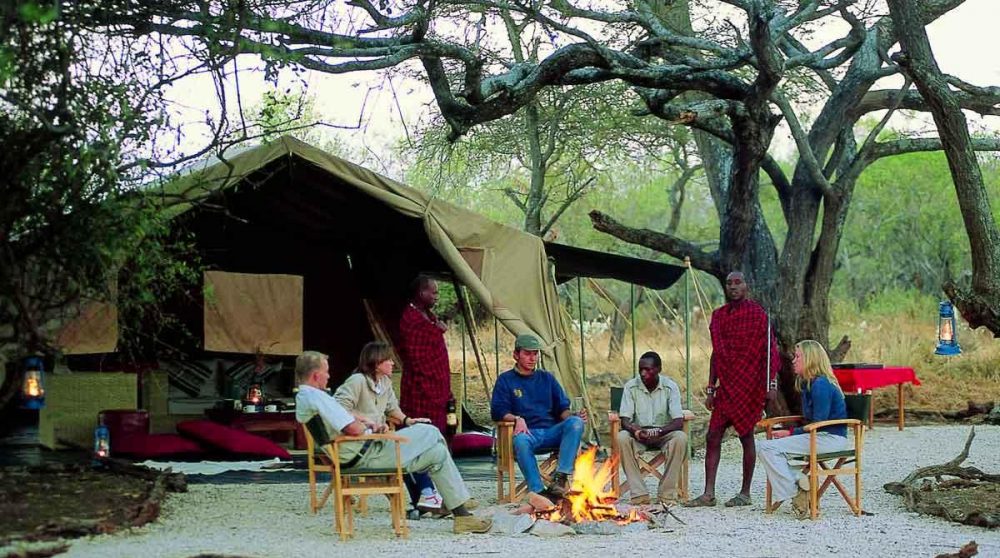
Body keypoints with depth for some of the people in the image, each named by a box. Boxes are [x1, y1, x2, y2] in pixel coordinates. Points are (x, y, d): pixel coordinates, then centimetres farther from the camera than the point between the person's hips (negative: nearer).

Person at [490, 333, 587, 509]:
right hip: (527, 432, -3)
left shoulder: (546, 378, 22)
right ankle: (536, 491, -45)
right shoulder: (505, 380, 12)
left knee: (575, 423, -28)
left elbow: (562, 408, 17)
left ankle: (561, 477, -35)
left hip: (552, 432, 3)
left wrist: (573, 415, -6)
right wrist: (517, 419, -19)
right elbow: (498, 411, 1)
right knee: (520, 440, -40)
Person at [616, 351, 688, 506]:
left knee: (680, 438, -33)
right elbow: (625, 420, -9)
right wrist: (635, 430, -33)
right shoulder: (631, 387, -6)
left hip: (663, 434, -1)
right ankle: (639, 494, -31)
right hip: (638, 435, 1)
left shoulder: (670, 387, -8)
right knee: (622, 438, -32)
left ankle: (667, 493, -26)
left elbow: (679, 422, -15)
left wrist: (658, 431, -34)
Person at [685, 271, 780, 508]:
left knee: (746, 436, 1)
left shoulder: (758, 314, -5)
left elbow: (770, 350, -8)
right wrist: (711, 388, 14)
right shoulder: (718, 316, 12)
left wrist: (772, 383, -16)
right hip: (725, 386, 6)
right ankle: (709, 494, 1)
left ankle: (745, 493, 11)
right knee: (713, 437, 0)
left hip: (750, 386, -6)